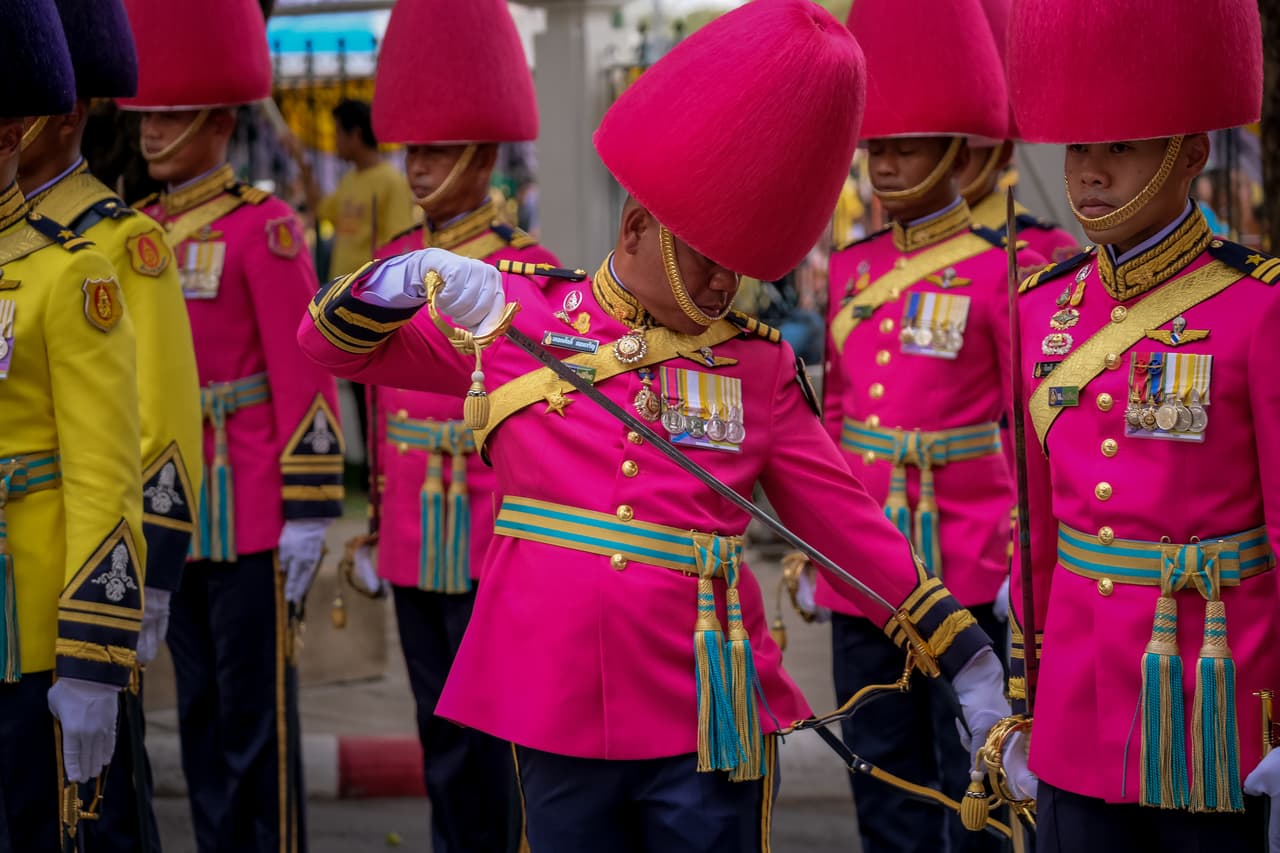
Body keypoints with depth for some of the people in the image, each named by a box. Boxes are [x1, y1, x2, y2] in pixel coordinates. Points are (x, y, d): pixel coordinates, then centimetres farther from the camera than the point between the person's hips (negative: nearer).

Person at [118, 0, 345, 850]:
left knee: (255, 716, -1)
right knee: (200, 712, 13)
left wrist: (307, 515, -14)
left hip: (250, 511, -6)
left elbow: (304, 379, -11)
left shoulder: (264, 228, -9)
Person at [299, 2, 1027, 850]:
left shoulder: (757, 364, 4)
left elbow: (846, 519, 8)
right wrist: (416, 276, -16)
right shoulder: (519, 318, 3)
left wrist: (965, 655, 6)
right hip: (555, 718, 0)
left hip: (705, 726, 0)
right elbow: (333, 341, 5)